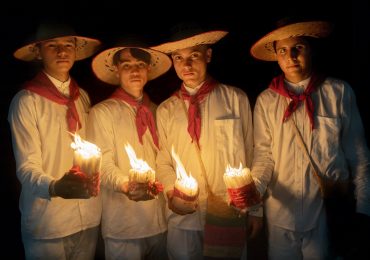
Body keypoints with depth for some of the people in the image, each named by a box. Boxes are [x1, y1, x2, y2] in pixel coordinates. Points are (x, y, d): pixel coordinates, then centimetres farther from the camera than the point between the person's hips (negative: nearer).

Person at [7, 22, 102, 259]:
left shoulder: (83, 97, 7)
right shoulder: (26, 101, -8)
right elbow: (26, 168, -14)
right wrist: (55, 187, -32)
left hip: (89, 219, 4)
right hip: (47, 224, -4)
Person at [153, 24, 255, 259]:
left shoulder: (236, 99, -1)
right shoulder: (165, 110, 5)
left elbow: (249, 155, 1)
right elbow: (163, 162, 9)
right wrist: (171, 190, -11)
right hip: (183, 217, 2)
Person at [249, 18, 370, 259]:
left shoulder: (340, 92, -4)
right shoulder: (266, 100, -1)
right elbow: (264, 155, 0)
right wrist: (254, 188, -18)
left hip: (329, 212, -1)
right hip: (281, 213, 1)